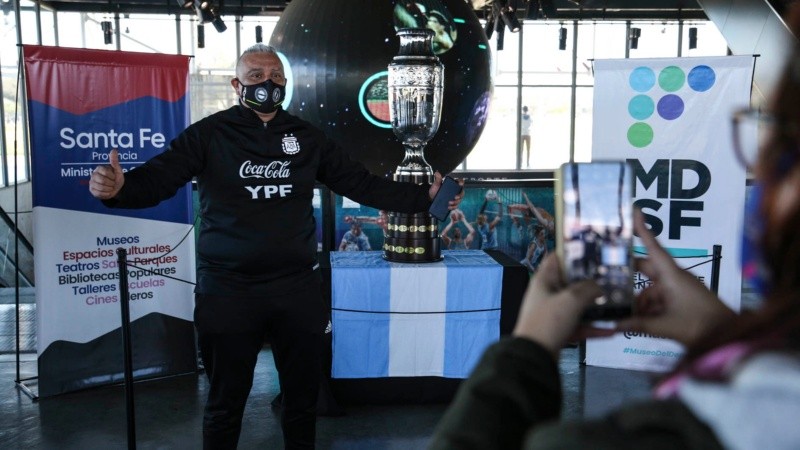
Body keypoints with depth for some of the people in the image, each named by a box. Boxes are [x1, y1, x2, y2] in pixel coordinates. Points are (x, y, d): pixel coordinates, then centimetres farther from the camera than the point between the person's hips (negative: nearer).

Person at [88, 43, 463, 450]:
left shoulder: (307, 138, 8)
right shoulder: (209, 134, -2)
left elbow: (363, 185, 9)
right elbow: (156, 179, -11)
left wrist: (425, 196, 2)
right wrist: (118, 187, -34)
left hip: (298, 288, 3)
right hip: (227, 290, -3)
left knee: (304, 395, 18)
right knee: (225, 401, 13)